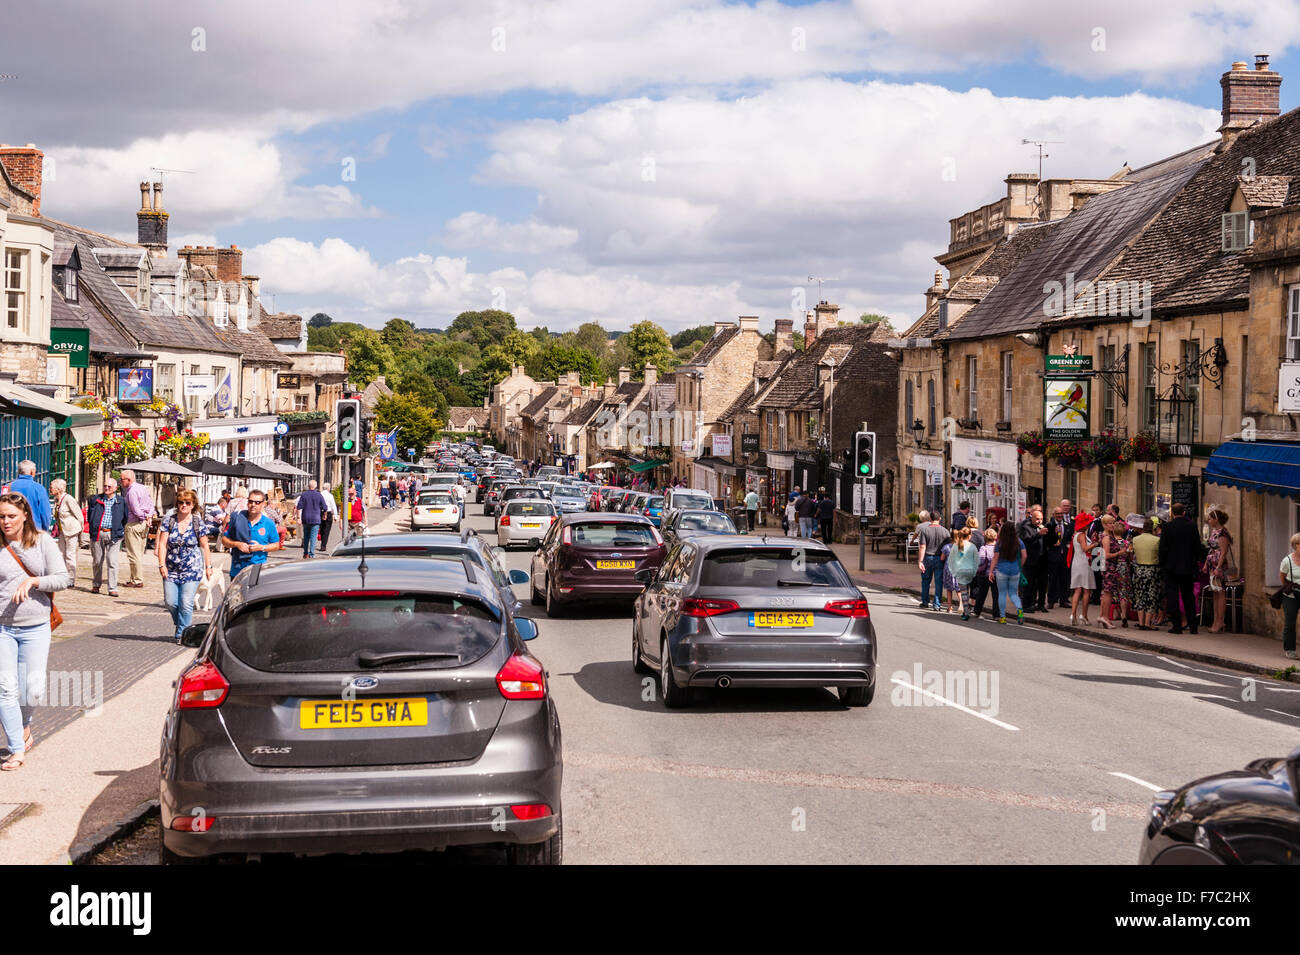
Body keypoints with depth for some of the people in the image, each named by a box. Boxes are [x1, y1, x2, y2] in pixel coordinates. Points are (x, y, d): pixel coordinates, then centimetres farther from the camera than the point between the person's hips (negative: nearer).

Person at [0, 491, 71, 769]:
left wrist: (32, 581, -14)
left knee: (33, 691, 0)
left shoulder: (42, 542, 1)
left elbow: (62, 579, -2)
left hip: (35, 628, 0)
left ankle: (24, 725, 33)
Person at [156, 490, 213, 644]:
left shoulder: (198, 523, -1)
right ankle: (179, 624, 27)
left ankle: (181, 634, 2)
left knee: (186, 603, -8)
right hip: (171, 570, 2)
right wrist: (162, 564, -10)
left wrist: (208, 566, 3)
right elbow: (162, 544, -1)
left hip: (192, 570, -2)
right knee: (170, 602, -1)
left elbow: (205, 546, 5)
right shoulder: (169, 522, 2)